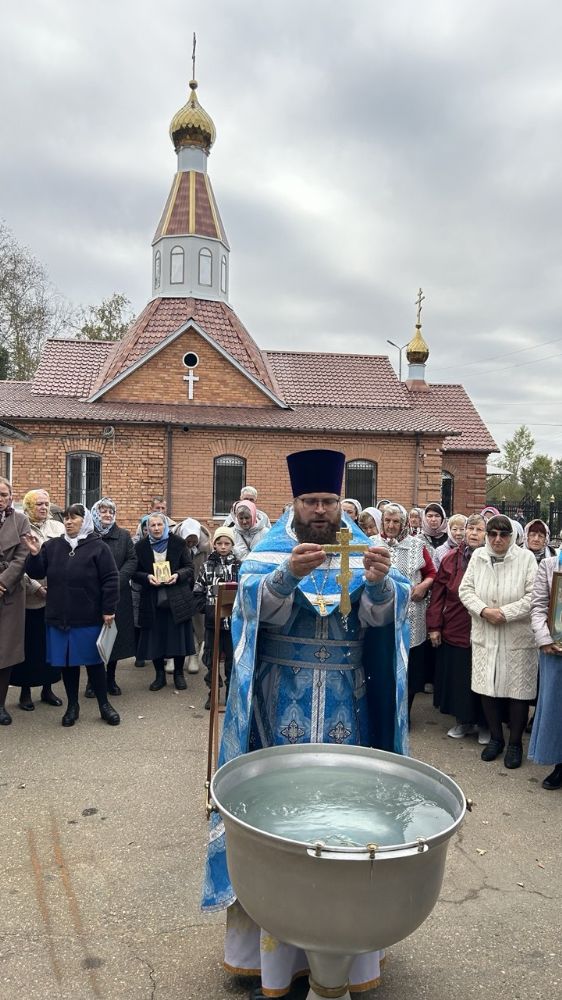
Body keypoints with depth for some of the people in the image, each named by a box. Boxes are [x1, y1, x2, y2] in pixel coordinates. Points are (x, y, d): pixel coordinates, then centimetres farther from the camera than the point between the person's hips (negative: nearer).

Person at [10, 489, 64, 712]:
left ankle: (47, 688, 22)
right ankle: (25, 691, 17)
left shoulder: (58, 527, 8)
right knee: (29, 644, 5)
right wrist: (36, 587, -13)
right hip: (29, 597, -3)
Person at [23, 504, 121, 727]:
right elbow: (37, 573, 5)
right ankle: (72, 706, 25)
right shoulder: (52, 546, 5)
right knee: (66, 663, 11)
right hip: (59, 617, 4)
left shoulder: (98, 547, -6)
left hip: (88, 618, -4)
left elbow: (110, 580, -8)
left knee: (94, 662, 6)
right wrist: (34, 554, -13)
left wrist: (108, 610, -12)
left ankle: (104, 705, 19)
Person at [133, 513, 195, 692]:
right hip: (152, 601, 1)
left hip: (177, 600, -1)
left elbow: (189, 567, 3)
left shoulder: (178, 543, 1)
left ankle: (179, 673, 21)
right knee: (154, 638, 5)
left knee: (178, 636, 4)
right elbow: (135, 572, 5)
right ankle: (160, 675, 21)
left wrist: (178, 575, -17)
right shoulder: (141, 546, 4)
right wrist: (147, 577, -14)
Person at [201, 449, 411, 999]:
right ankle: (276, 949, 20)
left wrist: (379, 580, -34)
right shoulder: (270, 551, -1)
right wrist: (290, 573, -38)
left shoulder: (361, 552, 3)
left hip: (345, 702, 1)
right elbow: (260, 606, -18)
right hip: (283, 702, -1)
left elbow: (380, 614, -12)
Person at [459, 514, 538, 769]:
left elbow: (533, 596, -11)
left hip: (518, 638, -3)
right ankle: (495, 738, 29)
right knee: (488, 688, 10)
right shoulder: (478, 556, 3)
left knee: (518, 690, 5)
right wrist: (484, 610, -12)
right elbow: (465, 589, 3)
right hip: (485, 636, 3)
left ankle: (515, 743, 24)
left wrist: (504, 613, -18)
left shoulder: (526, 558, -6)